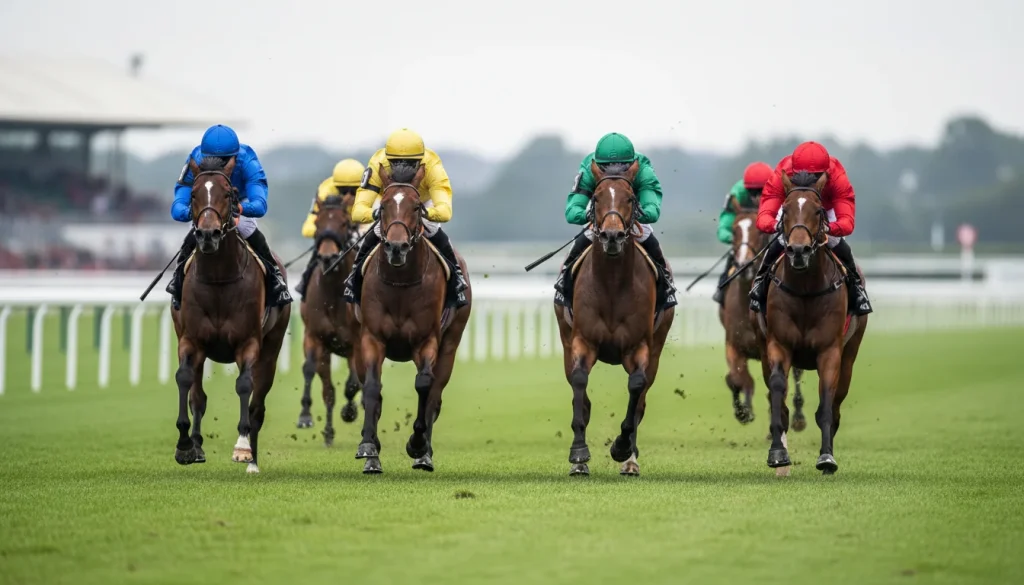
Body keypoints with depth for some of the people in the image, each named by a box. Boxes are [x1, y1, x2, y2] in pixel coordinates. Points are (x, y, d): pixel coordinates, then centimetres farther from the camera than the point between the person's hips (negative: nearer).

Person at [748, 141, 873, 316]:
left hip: (826, 212, 0)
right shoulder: (780, 177, -43)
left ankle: (857, 289, 6)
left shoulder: (838, 178, -42)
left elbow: (847, 221, -51)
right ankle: (759, 287, 5)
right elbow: (763, 217, -51)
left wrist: (829, 228, -73)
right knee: (778, 246, -18)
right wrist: (776, 225, -75)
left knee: (839, 247, -17)